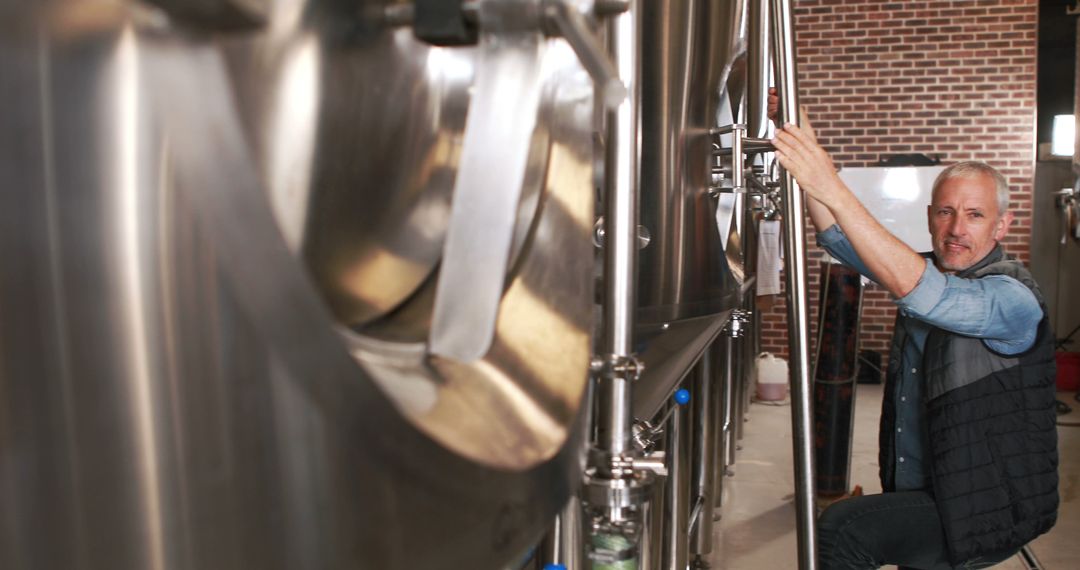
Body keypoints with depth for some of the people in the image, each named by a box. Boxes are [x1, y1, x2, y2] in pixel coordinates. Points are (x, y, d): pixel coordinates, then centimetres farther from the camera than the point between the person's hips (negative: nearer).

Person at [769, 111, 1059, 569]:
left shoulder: (1013, 297, -20)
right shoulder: (929, 272, 5)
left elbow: (914, 290, -39)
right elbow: (838, 237, -5)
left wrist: (833, 190, -43)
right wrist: (805, 147, -19)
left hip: (990, 509, -8)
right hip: (922, 496, 8)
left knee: (842, 529, -22)